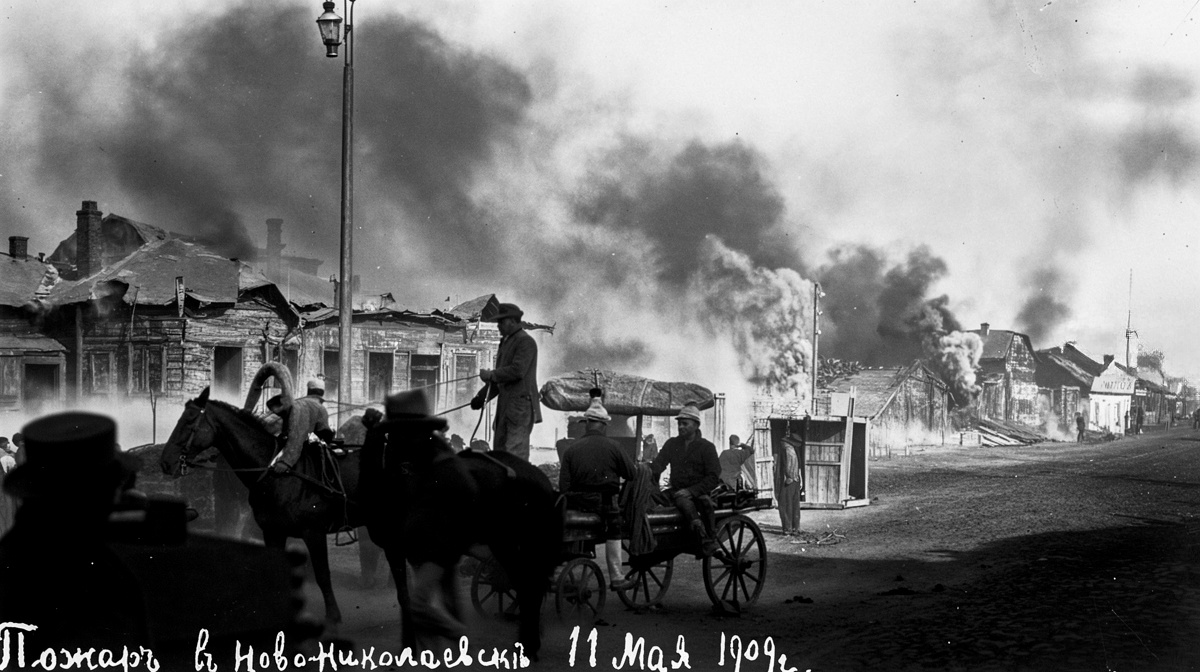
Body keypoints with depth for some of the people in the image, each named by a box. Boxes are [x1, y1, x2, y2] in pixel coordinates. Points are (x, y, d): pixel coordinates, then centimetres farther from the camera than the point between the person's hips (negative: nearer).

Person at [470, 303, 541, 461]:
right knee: (499, 449, 10)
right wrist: (482, 396, 15)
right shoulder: (506, 341, 20)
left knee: (515, 453, -12)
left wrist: (491, 375, -12)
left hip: (521, 406, -10)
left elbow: (517, 371, -21)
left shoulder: (525, 342, -10)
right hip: (506, 407, 10)